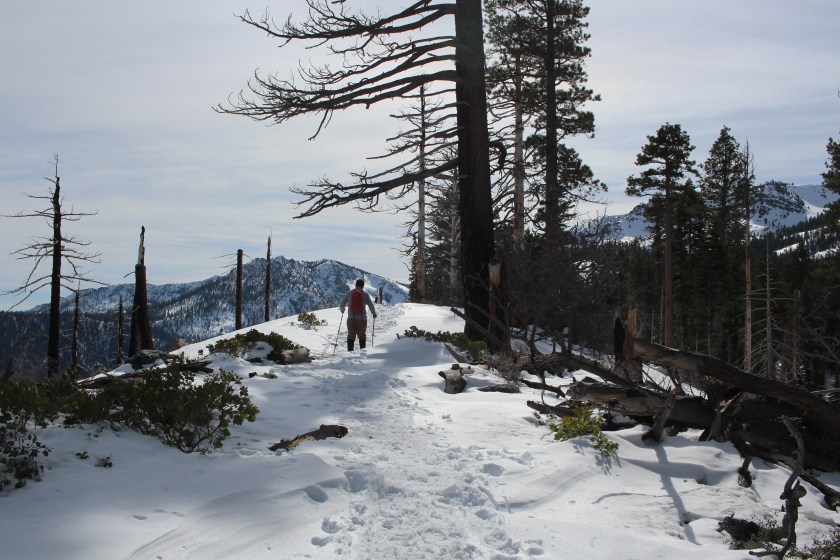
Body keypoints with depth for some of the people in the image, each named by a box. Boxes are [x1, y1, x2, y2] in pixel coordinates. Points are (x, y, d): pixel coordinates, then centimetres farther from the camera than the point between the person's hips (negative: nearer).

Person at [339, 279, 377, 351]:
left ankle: (350, 352, 0)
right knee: (362, 335, 11)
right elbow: (370, 305, -4)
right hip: (362, 318, -1)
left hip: (351, 318, 1)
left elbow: (342, 304, 4)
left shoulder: (349, 293, 1)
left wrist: (342, 310, 25)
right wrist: (374, 314, 13)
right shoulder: (365, 294, -3)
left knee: (351, 335, 8)